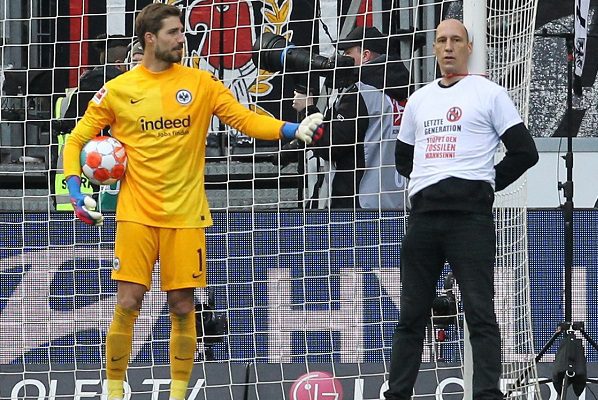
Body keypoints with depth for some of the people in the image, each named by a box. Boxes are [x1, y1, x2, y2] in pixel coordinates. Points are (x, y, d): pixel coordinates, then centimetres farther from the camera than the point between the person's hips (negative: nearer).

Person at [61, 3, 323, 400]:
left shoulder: (200, 82, 4)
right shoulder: (117, 91, 1)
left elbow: (246, 119, 0)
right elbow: (77, 141, 7)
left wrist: (294, 129, -15)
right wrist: (76, 192, -7)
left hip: (185, 215, 1)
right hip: (137, 214, -1)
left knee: (183, 308, 2)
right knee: (127, 305, -7)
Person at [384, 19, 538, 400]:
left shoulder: (489, 94, 2)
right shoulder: (419, 100, 18)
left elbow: (525, 152, -1)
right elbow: (404, 158, 28)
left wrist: (486, 184, 1)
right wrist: (431, 182, 13)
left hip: (470, 215, -5)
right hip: (424, 216, 5)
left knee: (480, 312, -8)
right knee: (411, 314, 8)